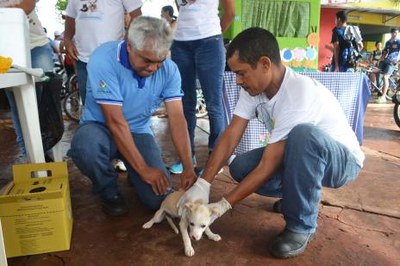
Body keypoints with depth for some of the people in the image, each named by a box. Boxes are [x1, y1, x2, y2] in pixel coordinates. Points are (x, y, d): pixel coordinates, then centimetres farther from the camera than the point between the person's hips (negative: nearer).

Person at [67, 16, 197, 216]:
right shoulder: (104, 59, -25)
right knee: (85, 146, -39)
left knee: (158, 199, -13)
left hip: (138, 132, 3)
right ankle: (109, 192, -4)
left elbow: (177, 119, -15)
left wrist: (188, 168, -24)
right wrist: (143, 169, -27)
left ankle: (132, 175, 23)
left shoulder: (169, 69, -13)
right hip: (100, 127, -2)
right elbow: (115, 121, -27)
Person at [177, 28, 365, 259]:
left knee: (303, 134, -40)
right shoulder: (254, 85, -13)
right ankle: (299, 197, 12)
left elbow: (268, 167, -32)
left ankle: (302, 224, -18)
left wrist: (224, 205, -25)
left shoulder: (298, 96, -35)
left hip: (343, 159, -6)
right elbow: (231, 136, -15)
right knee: (240, 168, -13)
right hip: (299, 156, 7)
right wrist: (202, 184, -21)